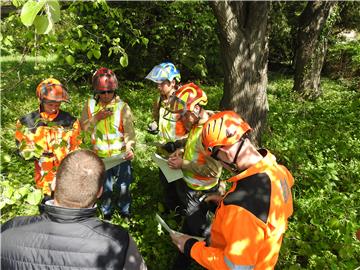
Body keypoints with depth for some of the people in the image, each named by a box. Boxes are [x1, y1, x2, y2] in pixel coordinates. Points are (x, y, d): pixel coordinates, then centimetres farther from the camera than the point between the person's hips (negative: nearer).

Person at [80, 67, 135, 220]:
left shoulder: (122, 106, -9)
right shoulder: (90, 104, -2)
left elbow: (129, 130, -15)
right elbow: (83, 126, 1)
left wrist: (130, 147, -31)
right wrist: (96, 117, -16)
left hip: (121, 154, -1)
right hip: (101, 155, 2)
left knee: (123, 186, 12)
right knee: (106, 187, 17)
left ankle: (124, 210, 39)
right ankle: (107, 211, 41)